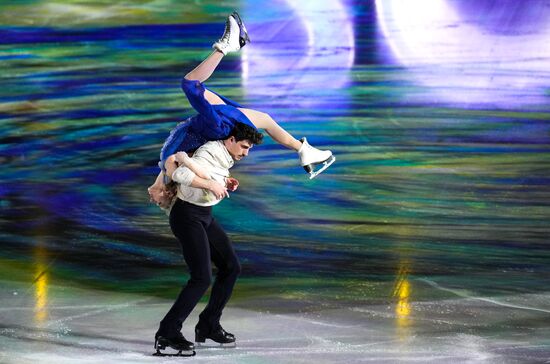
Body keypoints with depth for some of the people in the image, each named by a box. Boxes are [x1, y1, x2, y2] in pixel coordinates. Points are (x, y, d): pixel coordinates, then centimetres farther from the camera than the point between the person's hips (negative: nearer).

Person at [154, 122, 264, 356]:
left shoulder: (225, 157, 7)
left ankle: (208, 326, 17)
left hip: (205, 216, 10)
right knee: (201, 278, -16)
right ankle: (167, 333, -11)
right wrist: (211, 185, -32)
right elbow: (179, 174, -36)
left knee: (231, 267, 10)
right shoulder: (210, 155, -21)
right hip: (187, 216, -10)